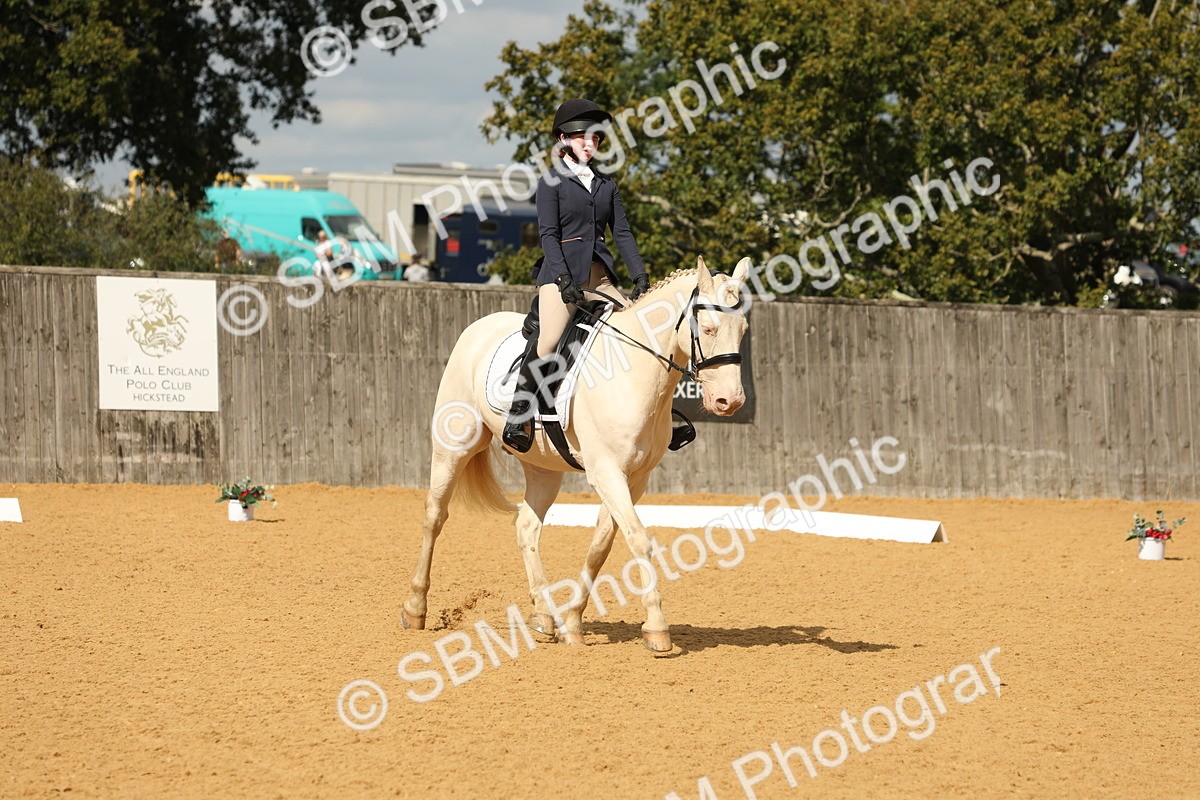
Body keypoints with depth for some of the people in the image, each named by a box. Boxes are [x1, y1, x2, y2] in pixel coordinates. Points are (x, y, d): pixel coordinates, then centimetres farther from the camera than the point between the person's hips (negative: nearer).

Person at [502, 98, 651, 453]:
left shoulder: (606, 184, 16)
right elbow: (549, 234, -7)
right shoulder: (552, 182, 1)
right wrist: (563, 278, -20)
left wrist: (640, 276, 1)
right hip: (561, 273, -6)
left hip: (600, 276, 6)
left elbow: (622, 232, 13)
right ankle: (518, 417, -18)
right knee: (548, 341, -23)